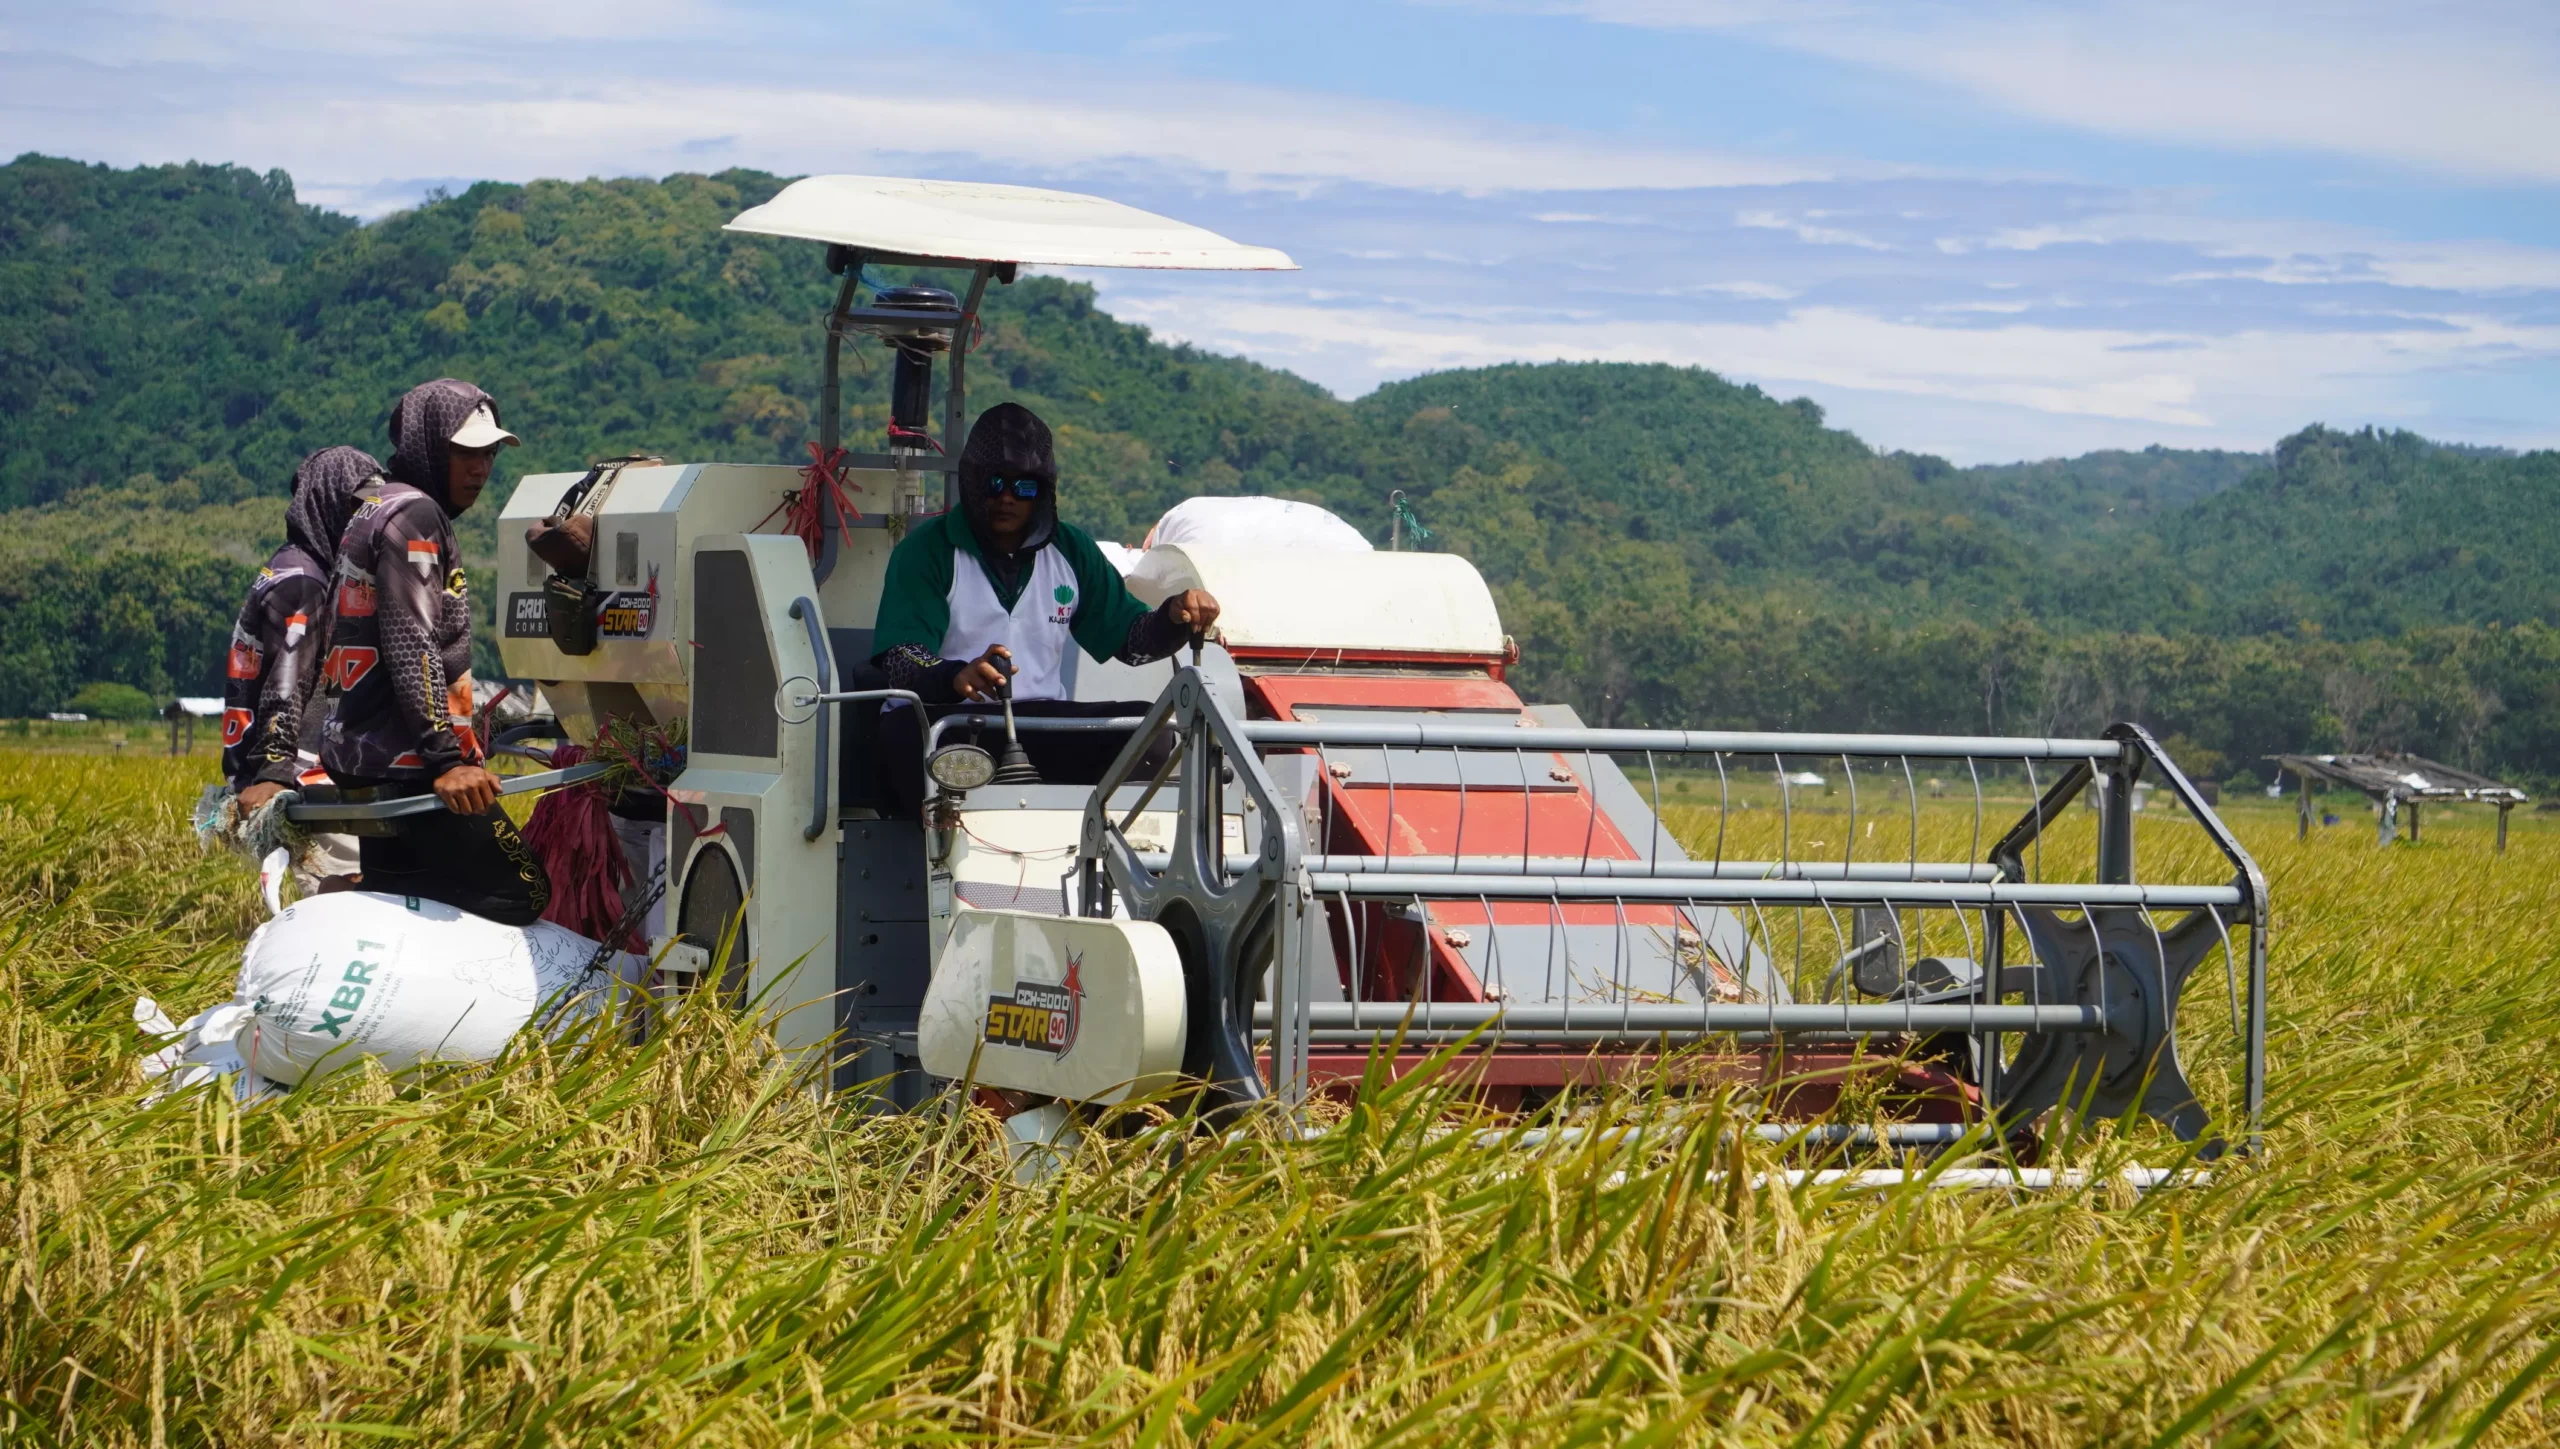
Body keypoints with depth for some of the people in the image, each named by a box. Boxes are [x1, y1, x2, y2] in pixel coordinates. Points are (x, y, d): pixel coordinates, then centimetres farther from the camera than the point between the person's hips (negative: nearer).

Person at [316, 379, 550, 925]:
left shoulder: (375, 509, 21)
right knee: (520, 897, -13)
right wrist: (446, 759, -25)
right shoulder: (412, 516, -11)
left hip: (364, 756, 11)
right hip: (406, 762, -11)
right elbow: (411, 648, -20)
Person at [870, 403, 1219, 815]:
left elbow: (1131, 636, 16)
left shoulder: (1070, 549, 14)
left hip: (1042, 722, 4)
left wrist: (1175, 617, -8)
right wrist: (957, 677, -36)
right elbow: (900, 661, -13)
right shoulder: (928, 548, -1)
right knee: (906, 732, -39)